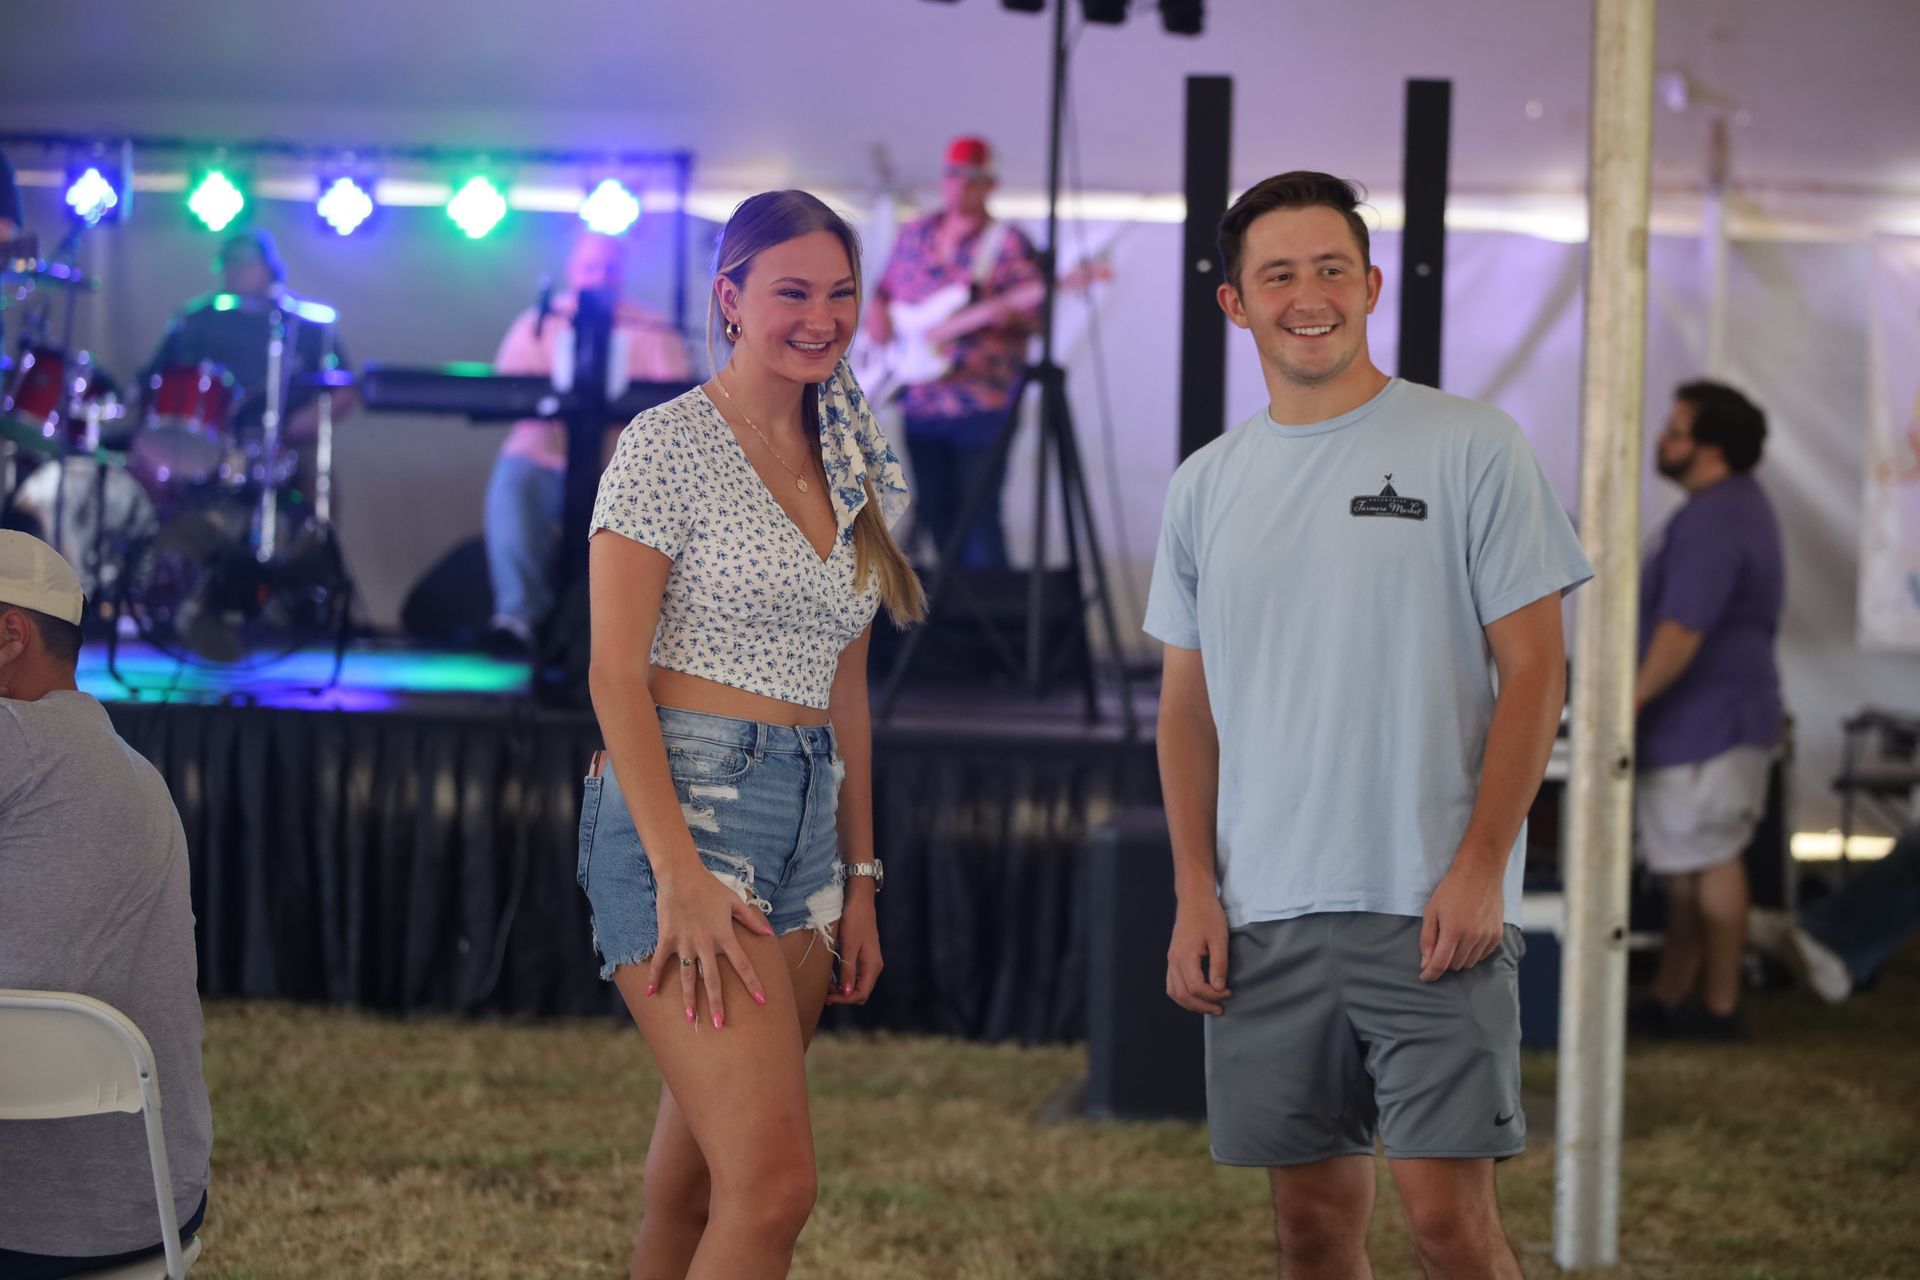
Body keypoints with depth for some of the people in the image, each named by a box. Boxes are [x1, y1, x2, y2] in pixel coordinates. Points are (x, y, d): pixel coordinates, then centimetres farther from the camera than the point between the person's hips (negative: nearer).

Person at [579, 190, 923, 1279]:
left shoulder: (854, 468, 16)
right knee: (774, 1187, -17)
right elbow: (615, 675, -10)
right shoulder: (671, 445, -6)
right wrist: (679, 875, -19)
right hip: (684, 808, -7)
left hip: (807, 822, 7)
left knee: (696, 1188, 9)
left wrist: (859, 879, 17)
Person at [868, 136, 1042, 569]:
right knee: (936, 514, 10)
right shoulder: (914, 234, 14)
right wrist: (877, 311, 3)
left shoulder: (1008, 243, -3)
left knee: (978, 515, -9)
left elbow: (1034, 317, -6)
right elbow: (885, 289, 24)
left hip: (980, 406, -6)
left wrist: (1006, 314, -27)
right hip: (920, 401, 6)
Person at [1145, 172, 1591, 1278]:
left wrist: (1479, 868, -11)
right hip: (1266, 915, 4)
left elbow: (1536, 672, -3)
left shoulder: (1472, 448, 0)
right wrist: (1195, 893, 5)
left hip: (1432, 907, -4)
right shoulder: (1206, 485, 13)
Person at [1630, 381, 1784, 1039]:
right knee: (1690, 866, 14)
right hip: (1730, 713, 11)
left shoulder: (1712, 521, -19)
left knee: (1709, 863, -4)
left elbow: (1683, 630, -26)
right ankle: (1668, 998, 19)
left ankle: (1719, 1006, 1)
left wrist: (1630, 701, -21)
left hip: (1706, 720, -11)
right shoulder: (1741, 504, 17)